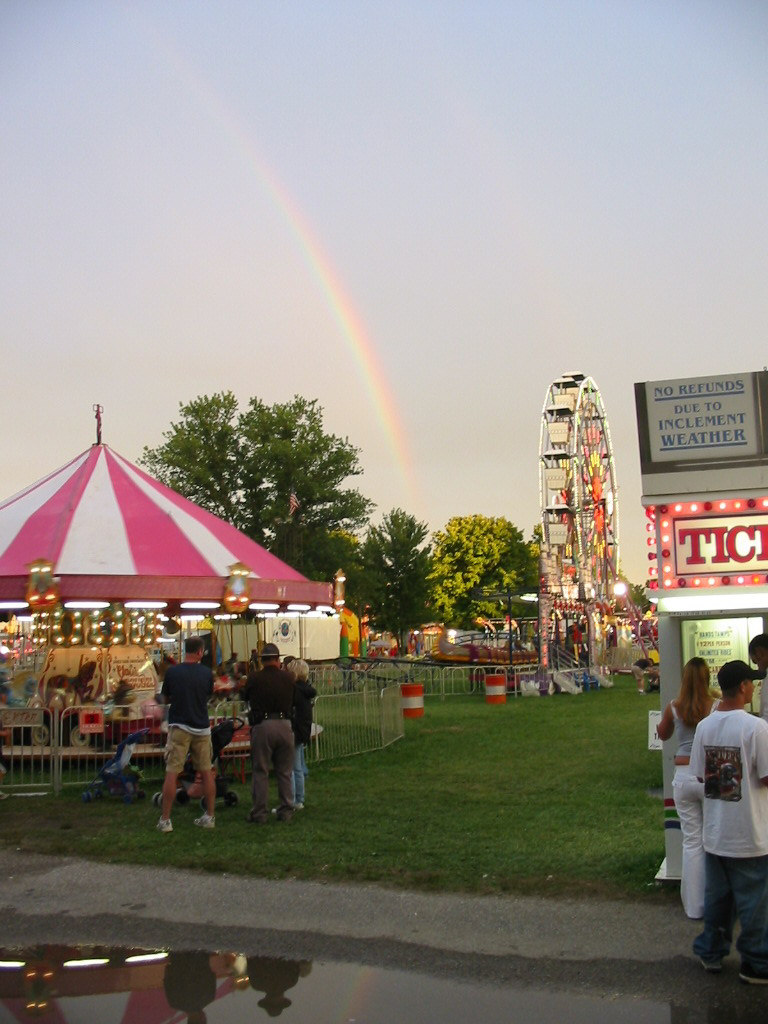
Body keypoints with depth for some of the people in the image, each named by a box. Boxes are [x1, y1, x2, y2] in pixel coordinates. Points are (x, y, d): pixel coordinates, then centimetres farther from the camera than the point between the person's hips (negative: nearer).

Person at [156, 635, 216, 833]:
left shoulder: (172, 671, -5)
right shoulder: (206, 673, -2)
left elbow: (164, 699, 6)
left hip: (179, 727, -2)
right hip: (202, 728, 2)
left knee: (171, 773, 2)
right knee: (207, 772, 11)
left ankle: (165, 820, 3)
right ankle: (209, 817, 16)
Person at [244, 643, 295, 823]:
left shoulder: (254, 678, -4)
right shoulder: (288, 678, 2)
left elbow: (246, 697, 10)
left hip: (262, 726, -2)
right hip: (284, 725, 2)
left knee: (260, 771, 5)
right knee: (284, 772, 12)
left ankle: (259, 813, 7)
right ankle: (286, 811, 16)